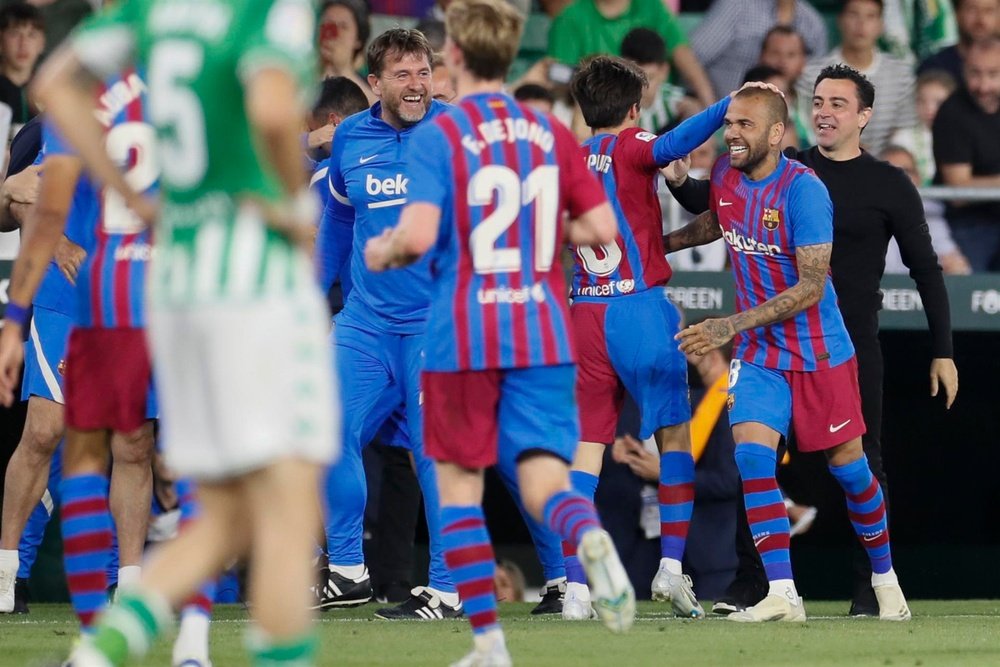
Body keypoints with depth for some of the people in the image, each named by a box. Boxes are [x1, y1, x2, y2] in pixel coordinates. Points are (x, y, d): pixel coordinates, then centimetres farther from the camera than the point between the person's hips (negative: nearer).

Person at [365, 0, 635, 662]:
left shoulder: (438, 136, -7)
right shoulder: (552, 133, 7)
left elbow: (417, 236, -18)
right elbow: (602, 228, 6)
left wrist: (383, 254, 4)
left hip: (463, 335, -3)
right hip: (543, 333, 3)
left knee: (459, 483, 10)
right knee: (544, 476, 0)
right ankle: (589, 534, -37)